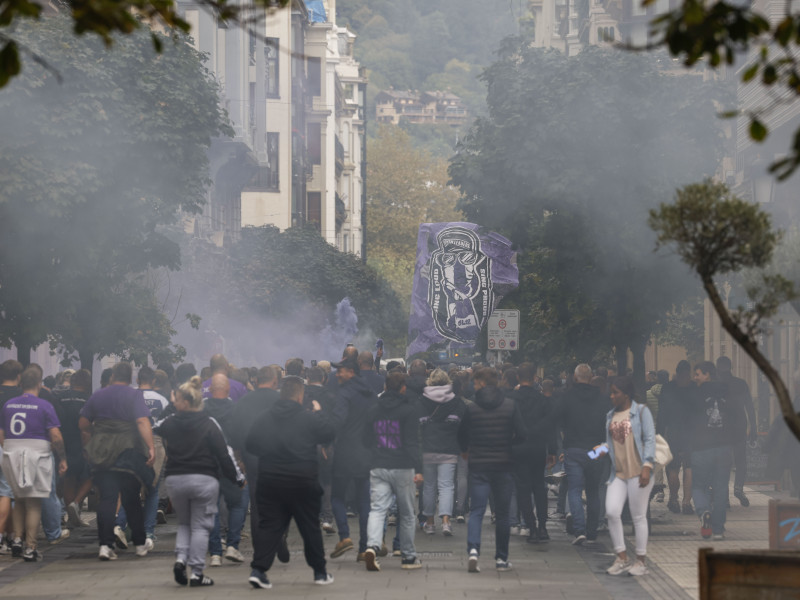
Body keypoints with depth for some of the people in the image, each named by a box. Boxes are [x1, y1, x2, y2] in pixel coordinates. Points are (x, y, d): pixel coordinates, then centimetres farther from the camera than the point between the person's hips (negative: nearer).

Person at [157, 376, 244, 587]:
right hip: (204, 480, -2)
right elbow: (224, 455, -6)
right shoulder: (209, 425, -6)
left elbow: (152, 429, 21)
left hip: (175, 480, 2)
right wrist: (237, 478, 5)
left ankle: (180, 558, -4)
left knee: (184, 523, 20)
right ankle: (197, 573, -1)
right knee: (200, 526, 4)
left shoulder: (169, 423, -1)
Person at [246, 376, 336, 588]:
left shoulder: (264, 419, 1)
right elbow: (329, 434, 2)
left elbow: (250, 445, 5)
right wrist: (319, 413, 15)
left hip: (270, 481, 2)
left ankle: (258, 569, -11)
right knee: (310, 527, 10)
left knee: (269, 526, 4)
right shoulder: (309, 418, -8)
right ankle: (320, 572, 19)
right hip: (303, 482, -2)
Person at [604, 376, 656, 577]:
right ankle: (621, 558, 1)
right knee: (612, 512, -10)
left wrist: (647, 466, -16)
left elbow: (650, 439, -7)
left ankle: (641, 561, 10)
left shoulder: (641, 411, -1)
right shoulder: (610, 415, 15)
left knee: (639, 516, 0)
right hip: (618, 473, 5)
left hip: (637, 472, -5)